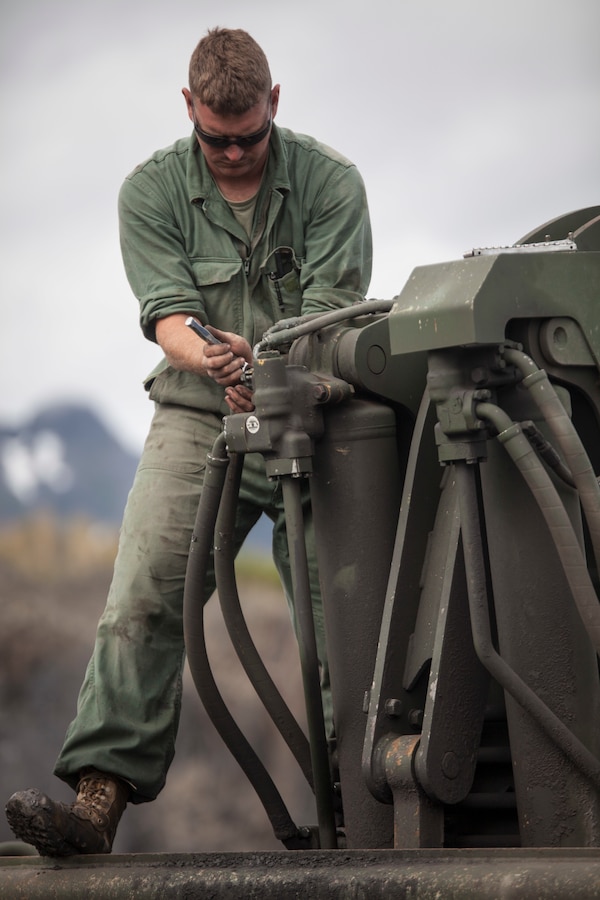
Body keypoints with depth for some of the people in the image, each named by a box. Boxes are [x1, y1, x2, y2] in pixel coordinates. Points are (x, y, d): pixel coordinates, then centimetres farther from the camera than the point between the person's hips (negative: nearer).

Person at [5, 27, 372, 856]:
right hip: (197, 418, 0)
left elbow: (333, 311, -9)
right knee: (141, 600, -16)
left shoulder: (330, 181, 0)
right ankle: (99, 796, -23)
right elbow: (166, 313, -7)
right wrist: (213, 356, -30)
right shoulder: (151, 191, 2)